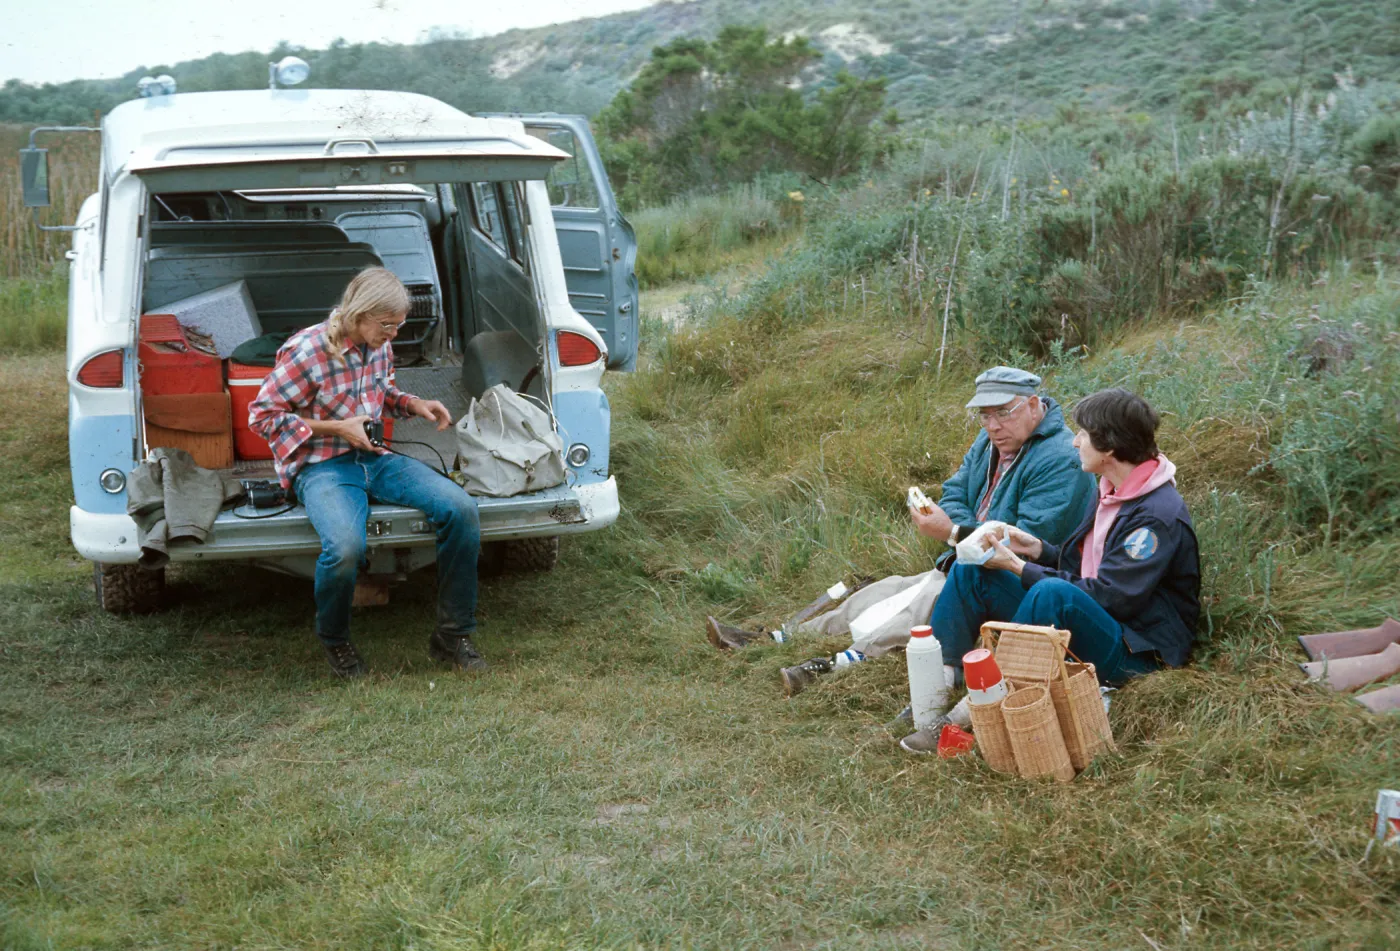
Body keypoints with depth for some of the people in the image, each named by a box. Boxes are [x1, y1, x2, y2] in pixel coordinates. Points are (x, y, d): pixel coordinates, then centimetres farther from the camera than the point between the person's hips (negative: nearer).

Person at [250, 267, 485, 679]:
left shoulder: (380, 346, 6)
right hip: (321, 466, -6)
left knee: (461, 509, -17)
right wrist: (336, 429, -15)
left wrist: (413, 404, 3)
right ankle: (334, 640, -3)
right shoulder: (306, 351, -15)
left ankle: (452, 634, -4)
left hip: (374, 457, 6)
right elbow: (261, 414, -10)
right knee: (346, 545, -37)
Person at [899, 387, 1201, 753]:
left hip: (1136, 653, -9)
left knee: (1054, 593, -40)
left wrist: (1020, 568, -18)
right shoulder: (1113, 490, 9)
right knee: (971, 571, -2)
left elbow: (1109, 598, -24)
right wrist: (1039, 549, 3)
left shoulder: (1159, 516, -20)